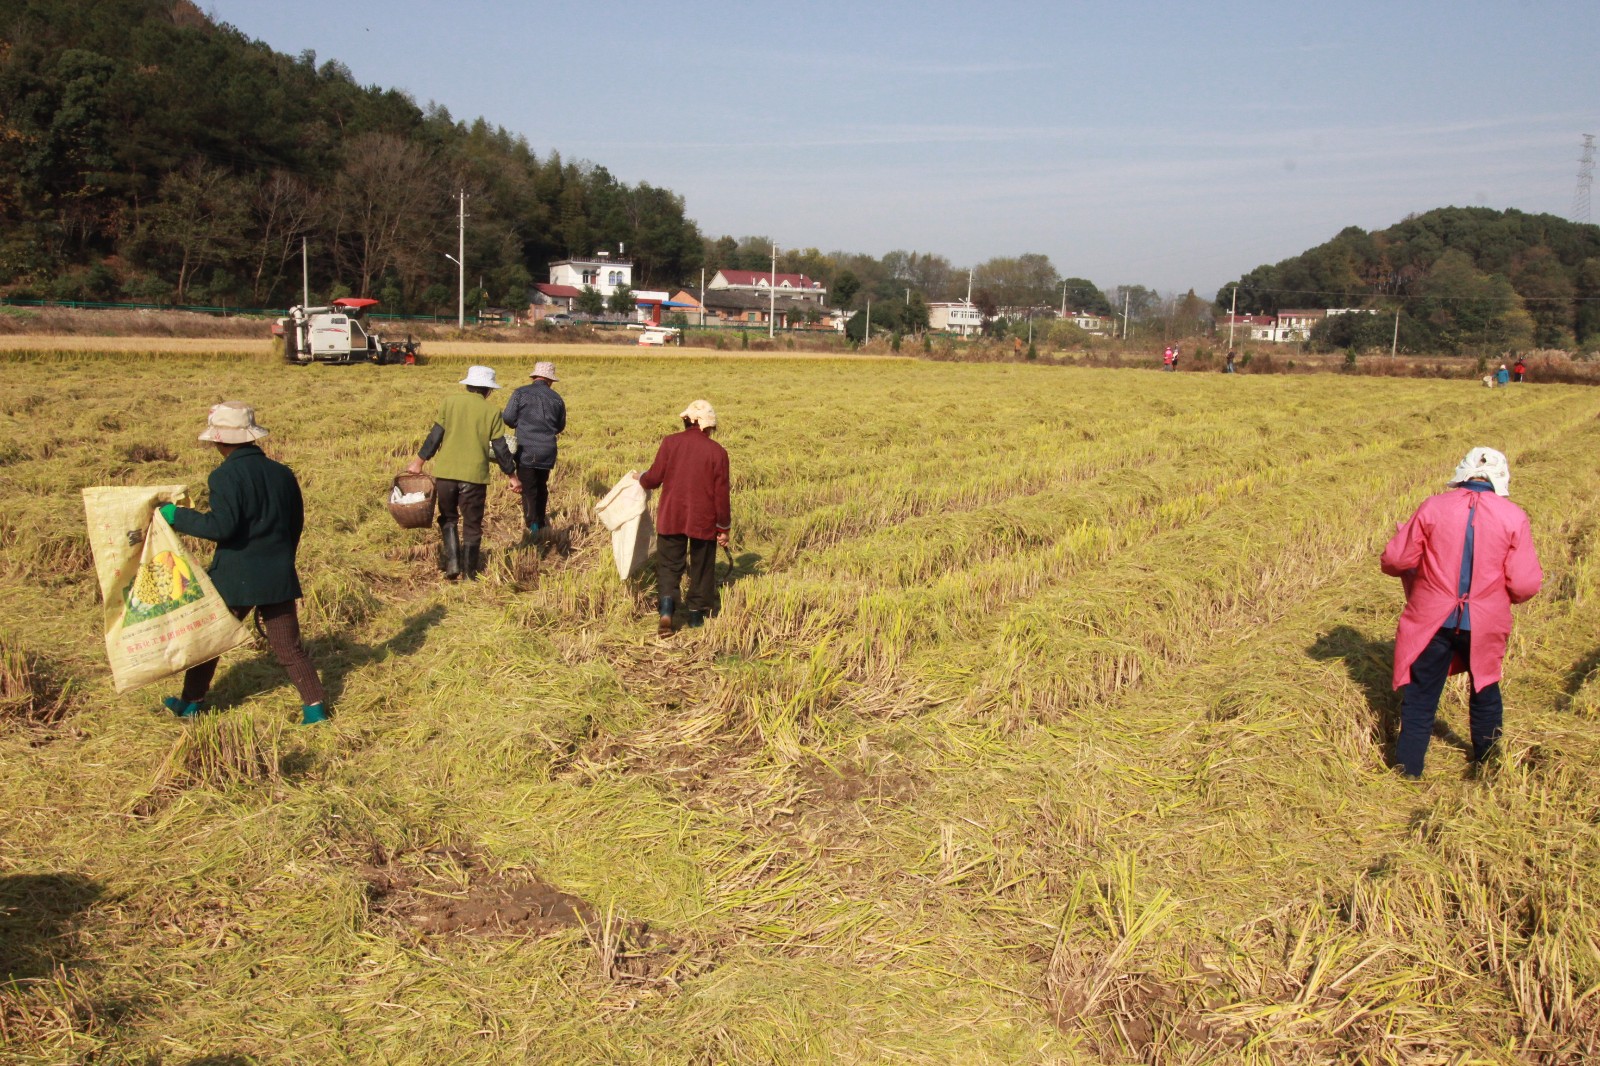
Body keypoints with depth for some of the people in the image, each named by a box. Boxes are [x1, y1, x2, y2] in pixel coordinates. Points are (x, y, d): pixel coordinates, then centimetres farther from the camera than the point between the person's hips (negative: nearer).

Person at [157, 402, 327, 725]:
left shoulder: (227, 476, -14)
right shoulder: (282, 473, 6)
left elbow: (221, 526, -22)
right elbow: (296, 524, 13)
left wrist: (177, 516, -11)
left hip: (235, 576, -4)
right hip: (279, 576, 5)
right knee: (288, 646, 10)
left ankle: (191, 704, 26)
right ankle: (315, 704, 4)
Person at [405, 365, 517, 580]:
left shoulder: (450, 401, 2)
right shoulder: (491, 411, 1)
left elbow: (436, 434, -1)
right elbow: (500, 448, 1)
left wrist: (419, 460, 7)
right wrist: (512, 475, 11)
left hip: (446, 471, 1)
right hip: (475, 474, -1)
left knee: (448, 518, 19)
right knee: (472, 526, 10)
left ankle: (452, 563, 5)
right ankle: (469, 573, 11)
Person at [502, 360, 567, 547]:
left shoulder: (521, 393, -4)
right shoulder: (556, 398, 5)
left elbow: (508, 418, -6)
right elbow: (560, 426, 14)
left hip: (527, 450, -3)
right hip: (548, 451, 3)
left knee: (528, 489, -2)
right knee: (541, 487, 19)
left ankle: (532, 526, -15)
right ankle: (541, 522, 25)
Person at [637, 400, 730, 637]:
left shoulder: (670, 443, -4)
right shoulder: (718, 452, -5)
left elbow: (654, 477, -2)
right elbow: (721, 493, -3)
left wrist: (641, 478, 22)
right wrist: (723, 527, 5)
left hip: (671, 517, 1)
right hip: (704, 520, 0)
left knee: (669, 565, 8)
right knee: (701, 568, 15)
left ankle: (667, 610, -11)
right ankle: (696, 613, 21)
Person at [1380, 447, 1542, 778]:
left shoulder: (1433, 507, -9)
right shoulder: (1513, 517, -7)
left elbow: (1395, 561, -6)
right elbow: (1525, 584, -9)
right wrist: (1501, 593, 13)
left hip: (1432, 622, -1)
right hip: (1485, 626, 1)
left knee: (1421, 696, 10)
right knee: (1486, 694, 24)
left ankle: (1409, 770, 13)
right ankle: (1487, 762, 39)